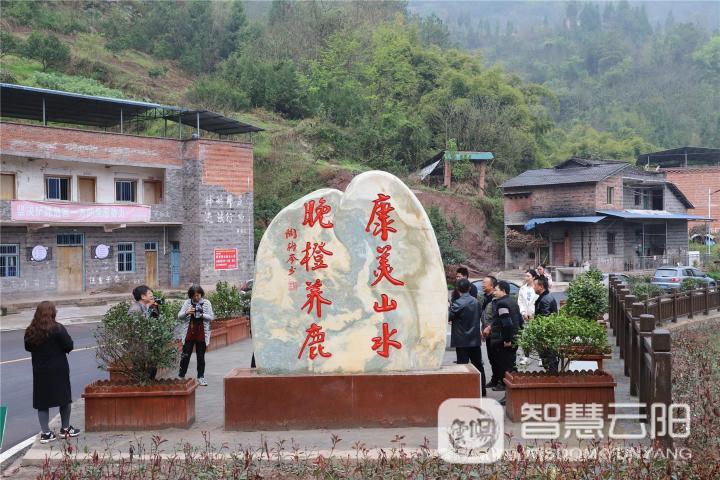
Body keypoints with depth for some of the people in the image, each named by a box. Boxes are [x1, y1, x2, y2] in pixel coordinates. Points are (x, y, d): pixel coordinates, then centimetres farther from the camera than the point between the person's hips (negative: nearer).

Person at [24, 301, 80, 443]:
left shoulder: (30, 331, 0)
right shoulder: (57, 329, -15)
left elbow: (28, 348, 12)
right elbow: (69, 346, -13)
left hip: (39, 371, 4)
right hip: (59, 369, -4)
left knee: (42, 402, 9)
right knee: (64, 398, 11)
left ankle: (45, 433, 9)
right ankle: (65, 429, 21)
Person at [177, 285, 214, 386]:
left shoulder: (206, 303, 2)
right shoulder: (187, 303, 2)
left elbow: (211, 317, 0)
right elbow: (179, 316, 2)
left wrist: (202, 315, -18)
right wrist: (187, 312, -18)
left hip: (202, 334, 0)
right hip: (189, 333, 0)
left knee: (201, 357, 6)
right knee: (185, 355, 1)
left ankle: (201, 377, 14)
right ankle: (181, 376, 13)